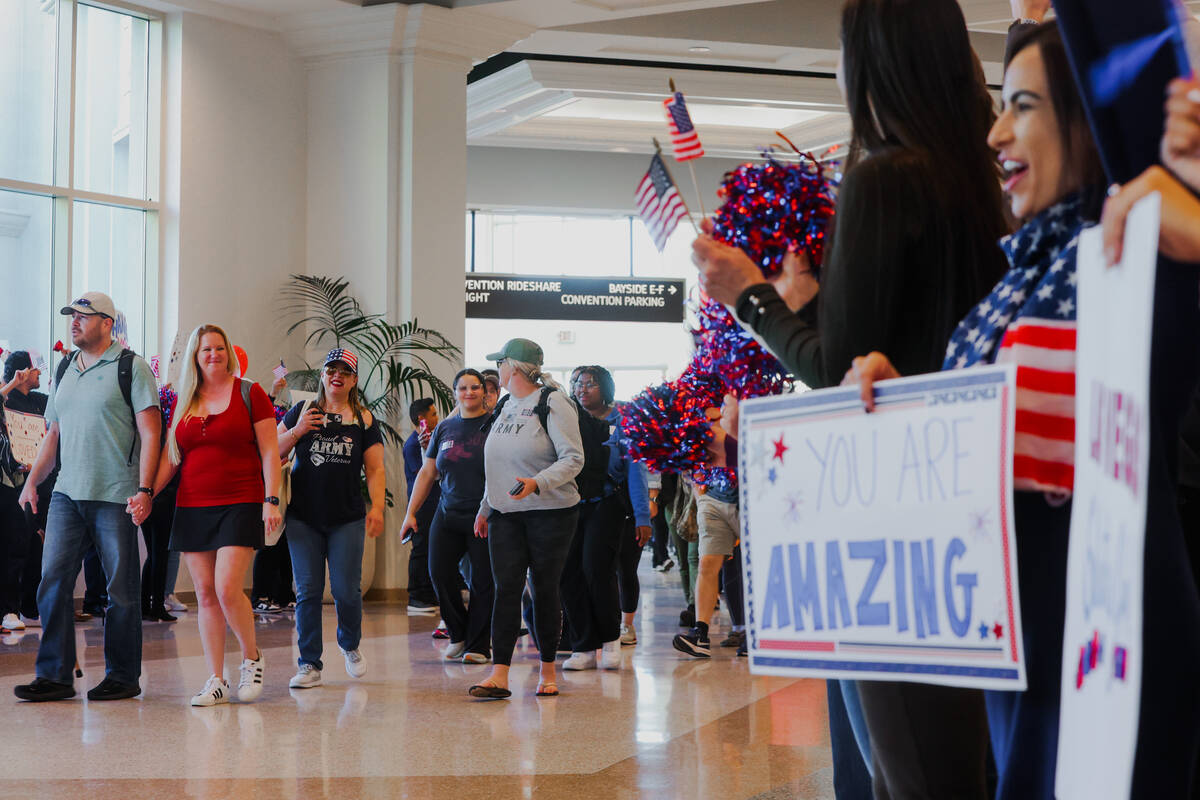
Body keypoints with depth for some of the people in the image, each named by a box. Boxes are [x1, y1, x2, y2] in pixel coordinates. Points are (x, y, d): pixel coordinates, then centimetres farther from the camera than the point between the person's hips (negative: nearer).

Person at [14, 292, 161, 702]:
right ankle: (55, 675, 6)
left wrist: (144, 490, -15)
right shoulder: (66, 371, 17)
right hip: (66, 495, 6)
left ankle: (123, 676, 11)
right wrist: (32, 480, 11)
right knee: (53, 583, 0)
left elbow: (150, 433, -7)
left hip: (116, 498, -6)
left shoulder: (131, 368, -2)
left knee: (121, 589, 1)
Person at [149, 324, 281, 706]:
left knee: (227, 589, -16)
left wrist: (271, 500, -10)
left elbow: (269, 451, -2)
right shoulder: (183, 402, 12)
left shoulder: (249, 393, 1)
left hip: (239, 506, -4)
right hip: (192, 508, 5)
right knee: (206, 594, 4)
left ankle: (252, 657, 8)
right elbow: (170, 458, 13)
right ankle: (216, 681, 9)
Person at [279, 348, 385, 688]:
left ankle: (350, 645, 27)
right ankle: (309, 664, 6)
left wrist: (377, 507, -8)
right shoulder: (302, 412, 8)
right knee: (308, 591, -2)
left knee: (347, 590, -2)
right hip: (304, 518, 0)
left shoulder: (364, 420, 8)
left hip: (347, 519, 0)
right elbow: (273, 452, 9)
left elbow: (375, 469, 5)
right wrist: (295, 432, -8)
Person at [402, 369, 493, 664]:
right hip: (448, 514, 4)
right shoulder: (445, 428, 12)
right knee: (439, 572, -5)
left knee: (482, 579, -3)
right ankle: (459, 634, 16)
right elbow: (427, 473, 17)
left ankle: (478, 645, 9)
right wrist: (410, 512, 12)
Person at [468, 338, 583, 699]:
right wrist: (485, 508, 21)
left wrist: (537, 483, -28)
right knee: (506, 589, -4)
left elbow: (573, 459, -15)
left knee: (545, 590, 1)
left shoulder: (553, 403, -8)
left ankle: (548, 671, 14)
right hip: (506, 513, 6)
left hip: (550, 511, -6)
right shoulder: (505, 406, 14)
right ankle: (499, 675, -9)